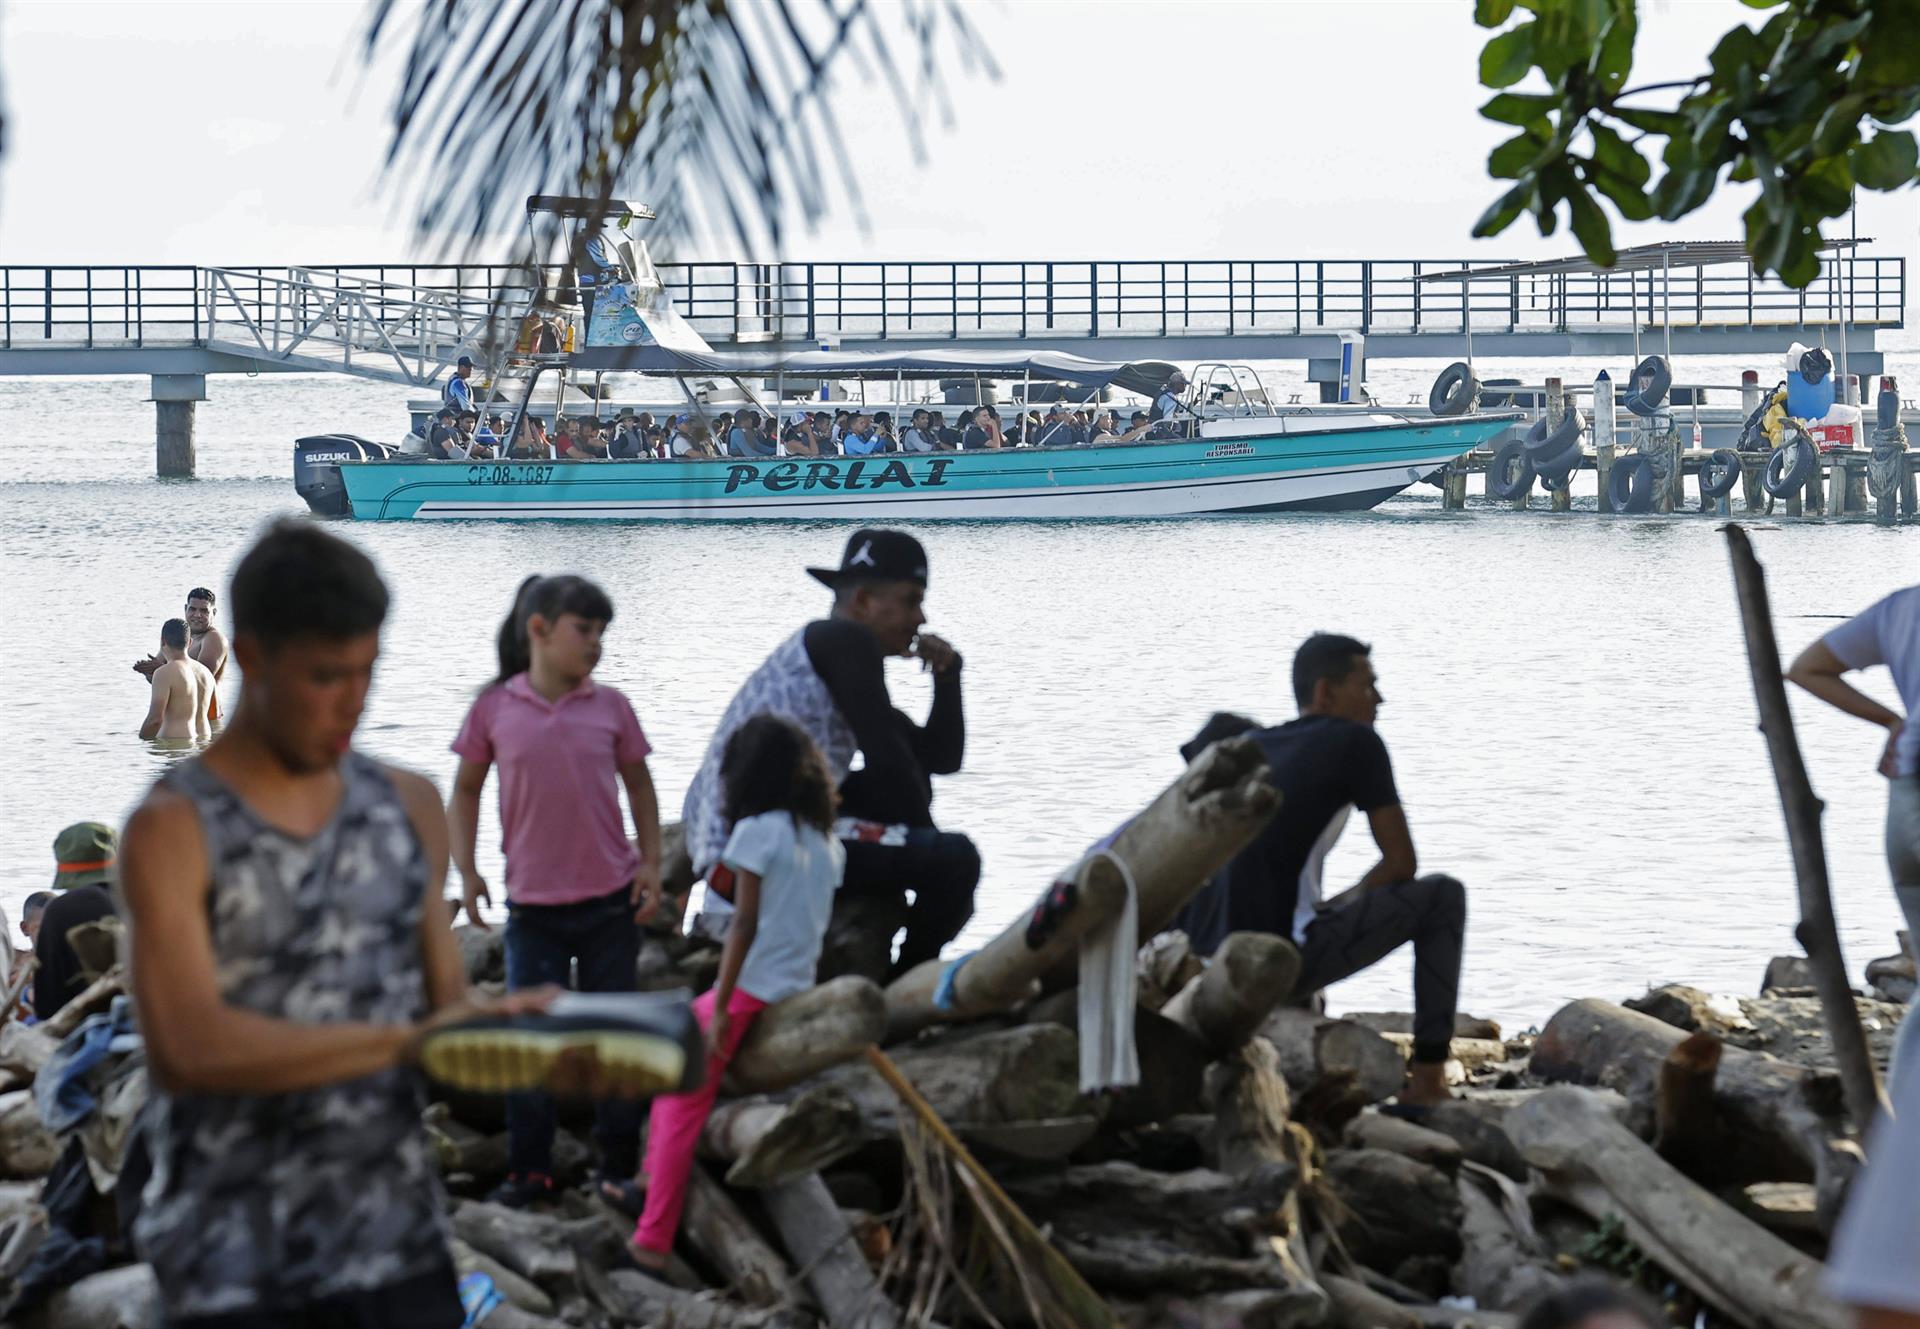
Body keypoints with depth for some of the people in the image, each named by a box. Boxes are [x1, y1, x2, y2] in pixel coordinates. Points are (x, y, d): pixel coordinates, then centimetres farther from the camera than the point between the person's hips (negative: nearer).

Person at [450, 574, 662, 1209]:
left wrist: (651, 864, 2)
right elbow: (465, 790, 6)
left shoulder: (610, 705, 0)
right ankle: (529, 1169, 15)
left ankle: (619, 1162, 20)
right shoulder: (495, 708, -3)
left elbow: (638, 783, 10)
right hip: (533, 903, -1)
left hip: (612, 899, 1)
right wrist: (466, 872, -2)